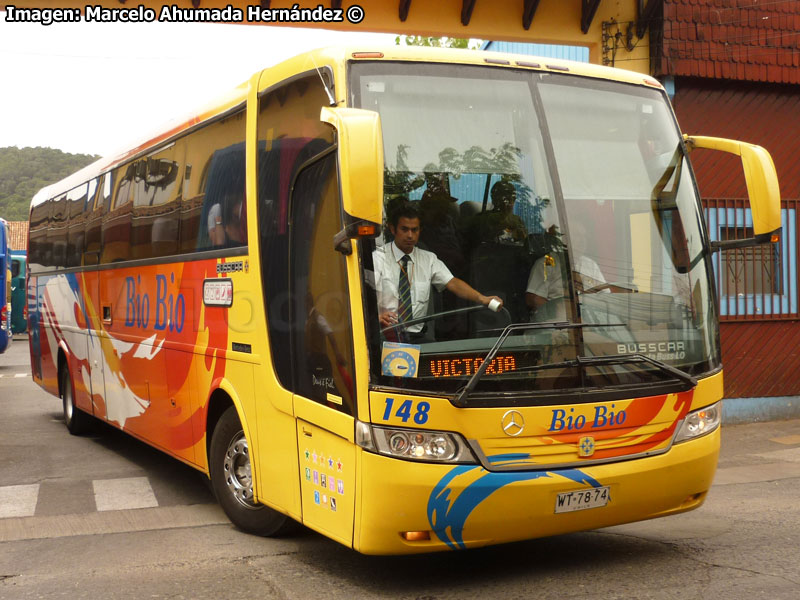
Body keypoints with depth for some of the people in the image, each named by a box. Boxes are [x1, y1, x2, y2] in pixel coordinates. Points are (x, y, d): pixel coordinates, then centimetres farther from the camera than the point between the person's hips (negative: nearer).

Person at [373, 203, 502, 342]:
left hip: (416, 335, 4)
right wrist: (376, 316, -35)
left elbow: (453, 283, -1)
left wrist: (482, 298, -20)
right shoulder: (378, 258, 2)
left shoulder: (429, 259, 13)